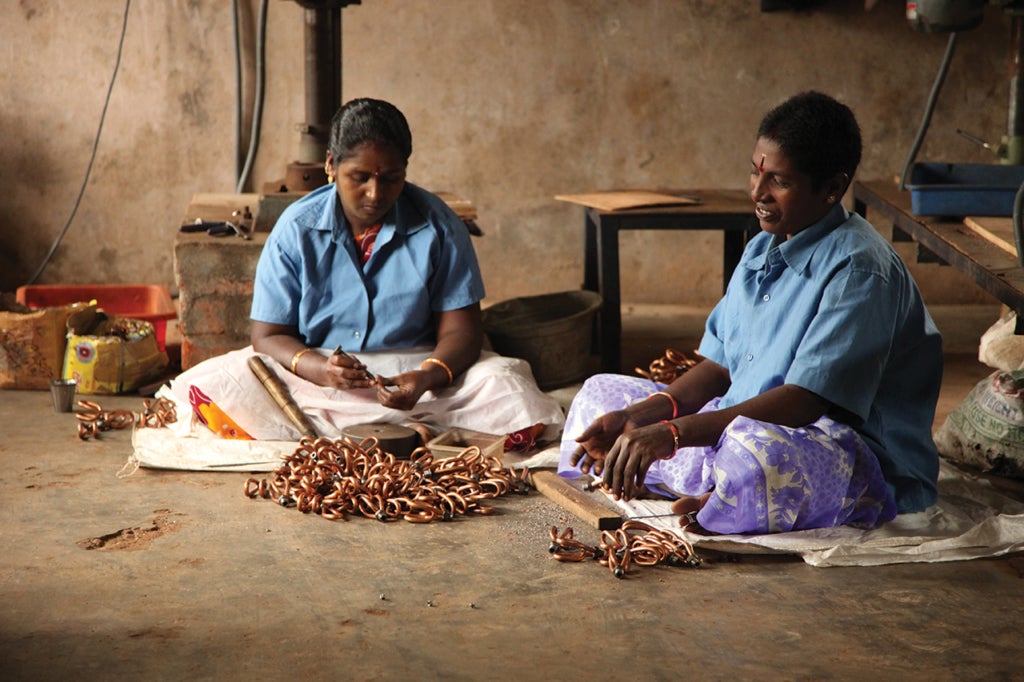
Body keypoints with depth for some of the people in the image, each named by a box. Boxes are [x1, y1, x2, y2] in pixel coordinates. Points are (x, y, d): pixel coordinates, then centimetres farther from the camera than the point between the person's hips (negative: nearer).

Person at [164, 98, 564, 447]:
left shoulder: (437, 227, -3)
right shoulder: (296, 229, -3)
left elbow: (461, 330, -5)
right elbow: (269, 335, -4)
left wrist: (425, 377, -28)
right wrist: (318, 369, -27)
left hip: (413, 370, 0)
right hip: (313, 376, 1)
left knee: (507, 382, -27)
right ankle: (406, 431, -33)